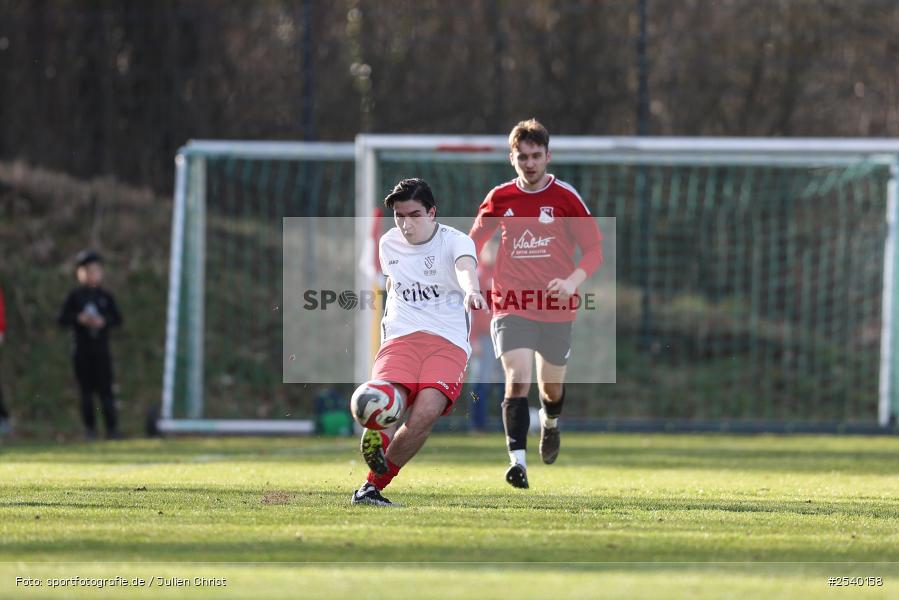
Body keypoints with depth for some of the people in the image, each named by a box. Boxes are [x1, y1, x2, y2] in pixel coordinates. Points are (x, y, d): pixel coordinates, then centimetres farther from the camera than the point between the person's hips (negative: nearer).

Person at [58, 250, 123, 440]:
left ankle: (111, 427, -5)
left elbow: (118, 319, 4)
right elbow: (62, 319, 0)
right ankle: (89, 427, 9)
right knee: (86, 390, 2)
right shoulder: (74, 296, 4)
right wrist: (79, 319, -16)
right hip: (81, 350, 0)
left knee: (105, 389, -4)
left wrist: (104, 321, -14)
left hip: (101, 348, 0)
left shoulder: (105, 296, 7)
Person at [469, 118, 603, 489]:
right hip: (510, 307, 0)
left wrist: (573, 281, -21)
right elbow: (473, 243, 15)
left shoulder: (565, 197, -4)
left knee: (551, 386, 15)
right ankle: (518, 462, -24)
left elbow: (594, 249, -2)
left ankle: (550, 422, 51)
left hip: (556, 307, 0)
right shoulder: (499, 199, 1)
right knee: (517, 380, -19)